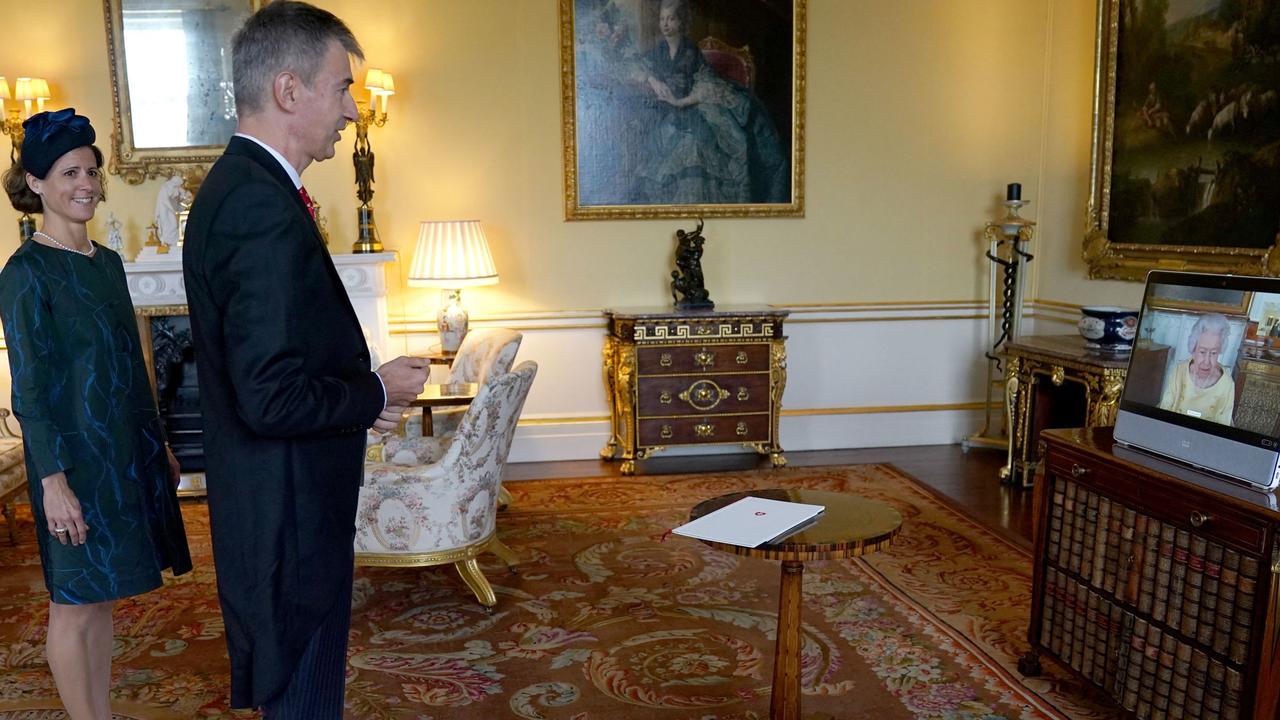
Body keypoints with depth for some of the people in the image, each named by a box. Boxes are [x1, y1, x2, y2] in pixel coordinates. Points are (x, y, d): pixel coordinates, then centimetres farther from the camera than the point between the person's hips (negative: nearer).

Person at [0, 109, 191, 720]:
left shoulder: (108, 262, 10)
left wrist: (159, 445, 17)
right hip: (74, 456, -7)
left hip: (126, 451, 7)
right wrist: (53, 480, -19)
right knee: (75, 605, 4)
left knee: (102, 598, 16)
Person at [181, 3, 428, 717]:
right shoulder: (265, 208, -24)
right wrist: (377, 392, -13)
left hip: (269, 504, 10)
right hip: (290, 515, -10)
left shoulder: (235, 184, 8)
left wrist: (363, 395, 7)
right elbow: (272, 399, -28)